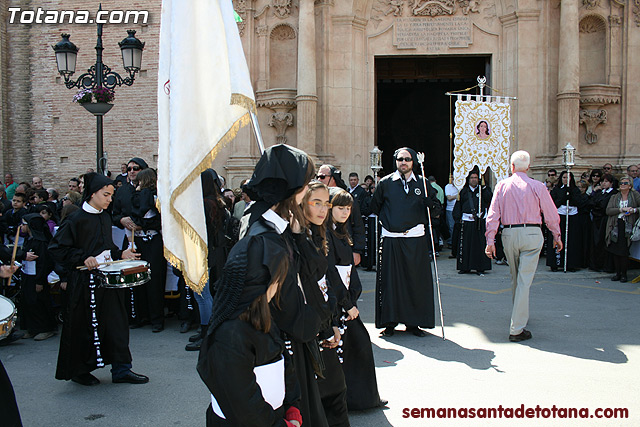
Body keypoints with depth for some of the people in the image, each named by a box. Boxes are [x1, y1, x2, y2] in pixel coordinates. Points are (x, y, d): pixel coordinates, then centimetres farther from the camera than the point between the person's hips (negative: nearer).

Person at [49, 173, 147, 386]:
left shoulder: (105, 217, 10)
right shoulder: (76, 219, -11)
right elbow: (57, 247, -12)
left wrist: (120, 254, 6)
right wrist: (83, 258, -20)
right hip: (86, 281, -7)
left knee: (116, 324, 7)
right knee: (84, 327, 5)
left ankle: (121, 369, 15)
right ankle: (79, 370, 23)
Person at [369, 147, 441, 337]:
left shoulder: (422, 183, 9)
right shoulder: (385, 183, 6)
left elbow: (436, 210, 11)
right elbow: (375, 207, 16)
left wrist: (431, 204, -9)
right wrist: (386, 220, 5)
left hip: (416, 240, 1)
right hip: (391, 240, -1)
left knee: (416, 281, 2)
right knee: (390, 280, 0)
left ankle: (413, 322, 13)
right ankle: (390, 322, 11)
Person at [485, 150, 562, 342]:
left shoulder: (502, 185, 2)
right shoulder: (537, 187, -3)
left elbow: (493, 215, -1)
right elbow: (551, 215, 4)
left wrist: (490, 240, 2)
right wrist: (557, 236, 18)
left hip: (509, 234, 3)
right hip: (531, 234, -2)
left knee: (515, 278, 20)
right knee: (524, 280, -4)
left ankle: (520, 315, 38)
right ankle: (517, 329, -7)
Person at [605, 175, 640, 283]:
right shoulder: (614, 197, 14)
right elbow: (608, 210, 0)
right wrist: (622, 209, -11)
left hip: (628, 227, -3)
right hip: (616, 227, 3)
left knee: (623, 251, -8)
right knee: (615, 251, 1)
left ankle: (624, 274, 4)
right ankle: (618, 273, 10)